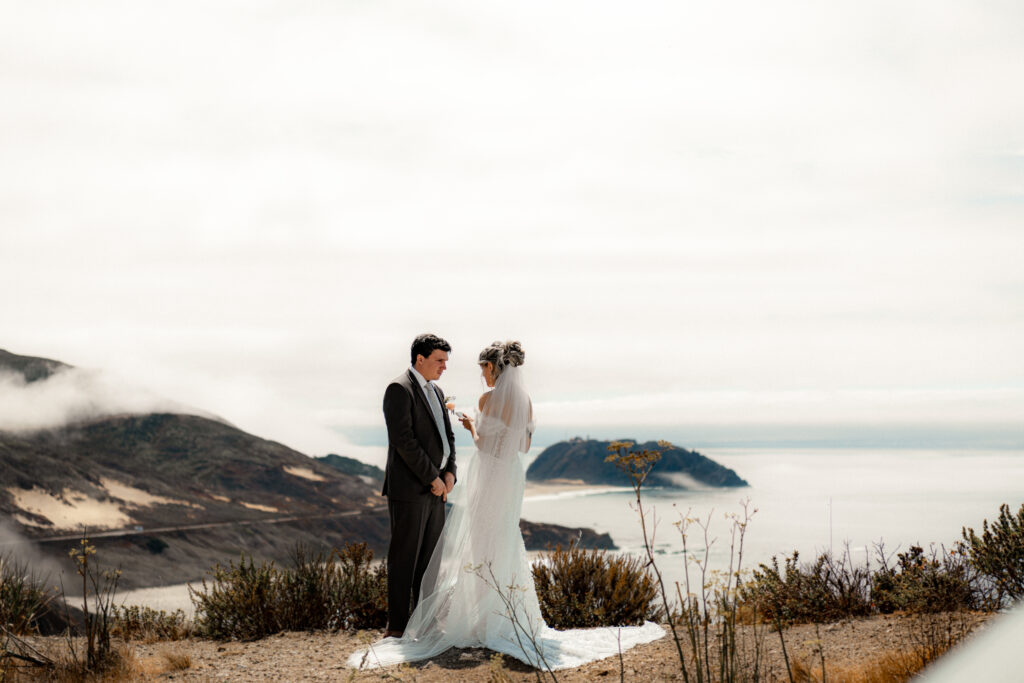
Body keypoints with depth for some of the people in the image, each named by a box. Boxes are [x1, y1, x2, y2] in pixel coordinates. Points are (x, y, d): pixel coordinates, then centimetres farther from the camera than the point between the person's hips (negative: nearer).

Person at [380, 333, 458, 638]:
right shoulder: (399, 389, -10)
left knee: (430, 557, 10)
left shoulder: (435, 392, 17)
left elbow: (447, 435, 19)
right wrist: (432, 478, -16)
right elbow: (404, 440, -18)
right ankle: (397, 625, -1)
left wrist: (449, 473, 1)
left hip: (435, 487, 8)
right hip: (409, 487, -8)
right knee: (404, 557, -5)